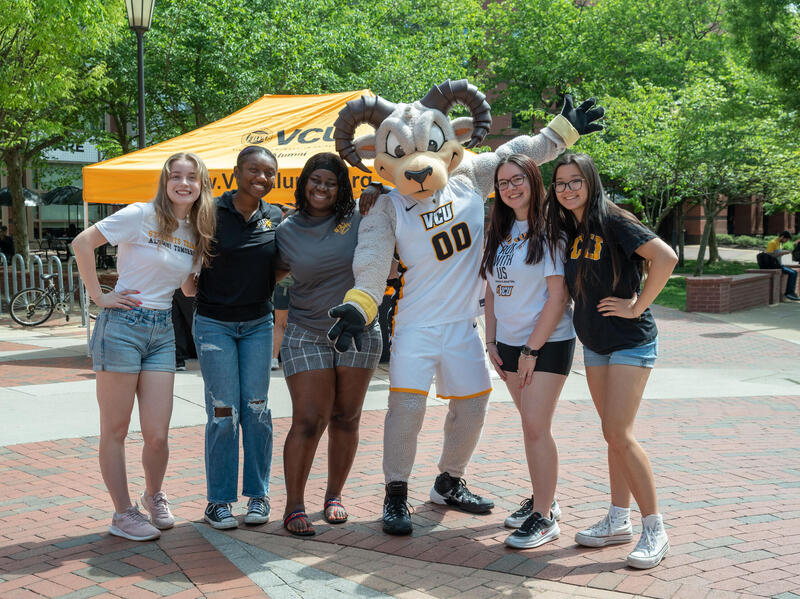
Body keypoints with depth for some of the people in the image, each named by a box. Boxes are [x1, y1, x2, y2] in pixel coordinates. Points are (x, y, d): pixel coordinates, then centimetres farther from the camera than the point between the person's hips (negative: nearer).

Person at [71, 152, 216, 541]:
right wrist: (98, 296, -11)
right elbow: (82, 242, -10)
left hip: (162, 332, 5)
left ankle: (154, 497, 28)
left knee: (157, 435, 1)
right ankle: (123, 513, 15)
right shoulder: (141, 216, -8)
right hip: (122, 324, -5)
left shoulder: (197, 234, 10)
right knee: (115, 431, 3)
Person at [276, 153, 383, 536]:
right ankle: (294, 506, 3)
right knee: (308, 421, -7)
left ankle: (334, 496, 25)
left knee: (345, 419, 8)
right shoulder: (287, 231, 1)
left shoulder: (358, 222, -2)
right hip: (305, 334, -1)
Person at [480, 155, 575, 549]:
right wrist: (491, 342, 7)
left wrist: (532, 349, -14)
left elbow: (558, 295, -14)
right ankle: (543, 498, 26)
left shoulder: (548, 231, -10)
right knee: (530, 425, 13)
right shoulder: (500, 233, 11)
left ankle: (544, 517, -3)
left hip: (548, 343, -6)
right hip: (509, 343, 6)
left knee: (536, 427, -10)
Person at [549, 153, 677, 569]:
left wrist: (637, 307, -21)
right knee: (613, 433, 12)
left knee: (618, 434, -12)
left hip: (630, 342, -7)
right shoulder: (569, 229, 6)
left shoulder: (614, 222, -17)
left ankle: (654, 530, -3)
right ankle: (618, 521, 20)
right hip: (594, 343, 7)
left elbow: (666, 257, -27)